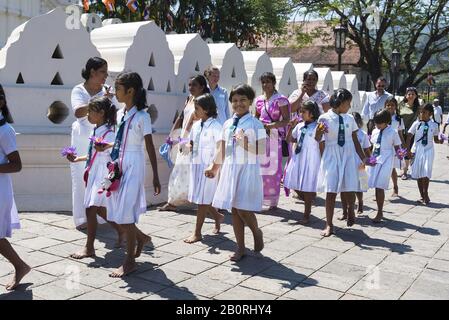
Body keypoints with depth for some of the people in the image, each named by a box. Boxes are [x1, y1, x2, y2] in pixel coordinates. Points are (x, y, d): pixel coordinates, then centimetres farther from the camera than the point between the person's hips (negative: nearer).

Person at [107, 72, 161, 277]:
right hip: (118, 165, 7)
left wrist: (155, 176, -11)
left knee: (124, 213, -5)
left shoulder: (142, 116, -10)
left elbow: (150, 147, -10)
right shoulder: (120, 114, 9)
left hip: (133, 167, -7)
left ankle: (130, 261, 9)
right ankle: (141, 237, 37)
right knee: (116, 213, 10)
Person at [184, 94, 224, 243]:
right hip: (196, 164, 7)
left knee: (203, 199, -1)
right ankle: (217, 216, 36)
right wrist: (189, 146, -3)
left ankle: (197, 233, 9)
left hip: (209, 166, -7)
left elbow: (220, 149, -14)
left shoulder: (215, 126, -11)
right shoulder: (196, 125, 10)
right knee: (197, 197, 13)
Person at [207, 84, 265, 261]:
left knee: (243, 208, -10)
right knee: (234, 210, 7)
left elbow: (261, 151, -10)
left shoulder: (255, 124, -4)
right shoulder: (227, 124, 11)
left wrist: (246, 144, -24)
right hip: (230, 169, 5)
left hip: (248, 170, -5)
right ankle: (240, 248, 19)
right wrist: (214, 168, 20)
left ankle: (257, 232, 22)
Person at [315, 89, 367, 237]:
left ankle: (350, 210, 36)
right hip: (331, 157, -3)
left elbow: (355, 140, 10)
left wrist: (363, 158, 8)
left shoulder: (350, 119, 7)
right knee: (330, 191, -2)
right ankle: (329, 225, 9)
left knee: (349, 190, 1)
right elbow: (320, 142, 2)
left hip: (348, 157, 3)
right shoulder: (324, 118, -3)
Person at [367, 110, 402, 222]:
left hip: (385, 161, -5)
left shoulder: (393, 132, -5)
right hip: (375, 160, 5)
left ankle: (380, 213, 3)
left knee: (380, 187, -8)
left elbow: (397, 147, -1)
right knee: (376, 187, 8)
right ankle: (379, 211, 21)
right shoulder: (375, 131, 9)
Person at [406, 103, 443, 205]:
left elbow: (435, 139, 9)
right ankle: (423, 196, 16)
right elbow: (409, 137, 0)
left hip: (428, 151, -1)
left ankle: (425, 194, 4)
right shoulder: (416, 124, -2)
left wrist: (440, 141, -13)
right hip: (417, 151, 1)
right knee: (419, 174, 5)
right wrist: (408, 150, -5)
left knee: (426, 174, -12)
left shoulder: (434, 125, 1)